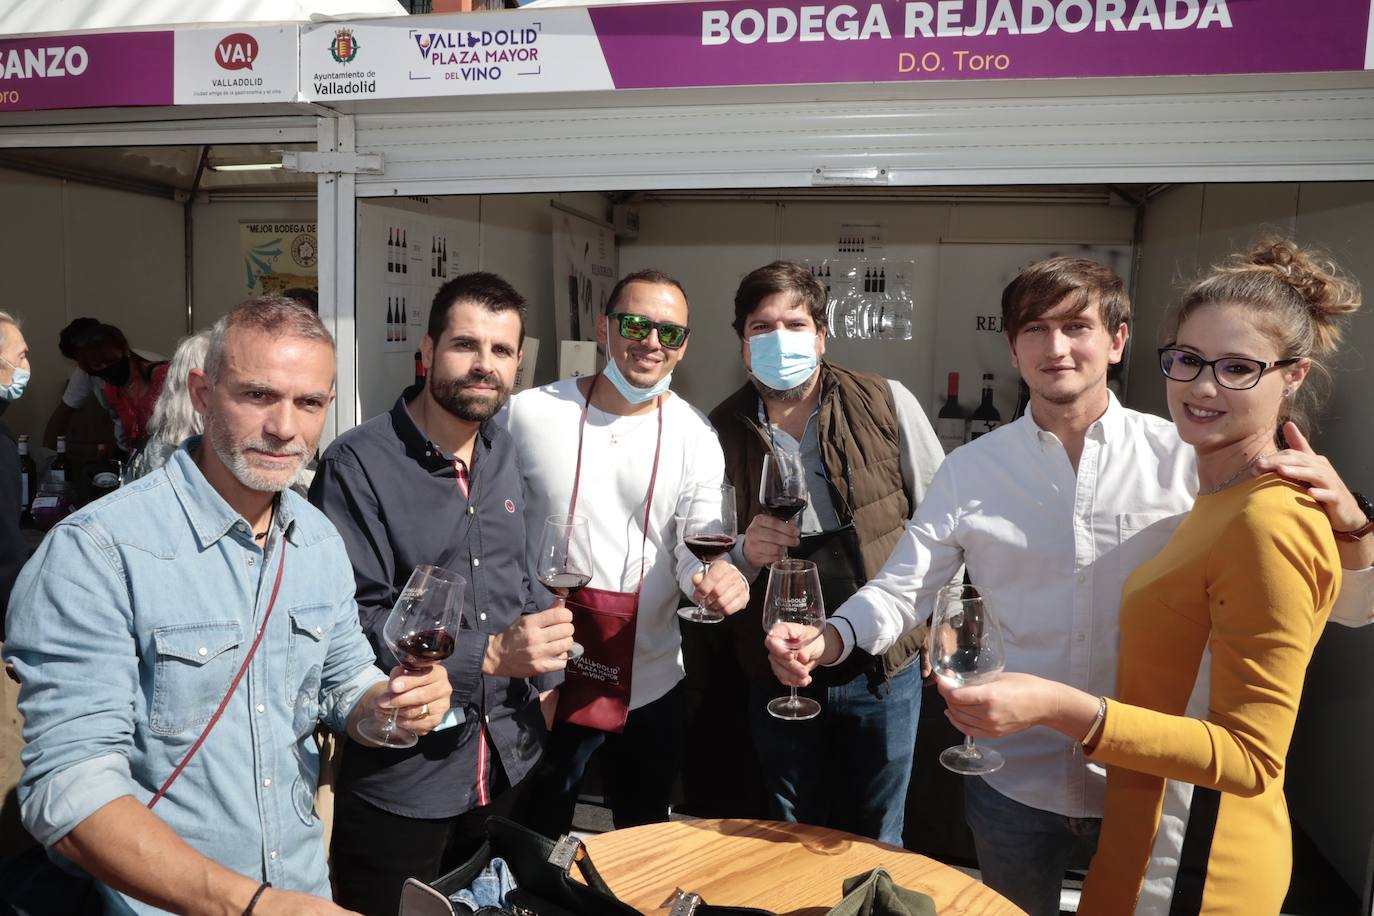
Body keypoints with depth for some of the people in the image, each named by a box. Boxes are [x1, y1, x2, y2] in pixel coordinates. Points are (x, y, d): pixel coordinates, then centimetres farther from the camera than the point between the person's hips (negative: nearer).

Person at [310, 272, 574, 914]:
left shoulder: (507, 456, 6)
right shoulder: (359, 465, -16)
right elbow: (349, 626, -21)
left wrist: (538, 660, 6)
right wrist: (488, 655, -26)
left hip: (508, 762, 6)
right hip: (397, 780, -6)